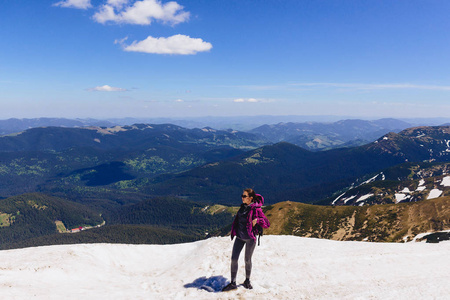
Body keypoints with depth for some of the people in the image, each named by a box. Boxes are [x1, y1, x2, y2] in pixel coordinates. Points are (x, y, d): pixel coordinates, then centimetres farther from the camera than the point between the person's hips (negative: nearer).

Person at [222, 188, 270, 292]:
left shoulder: (256, 209, -16)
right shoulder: (243, 206, 2)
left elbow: (267, 224, -12)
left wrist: (257, 220, -29)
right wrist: (234, 230, 17)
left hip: (250, 238, -5)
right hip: (239, 237, 5)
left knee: (247, 260, 10)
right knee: (234, 259, 1)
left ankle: (247, 281, 32)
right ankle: (233, 283, 11)